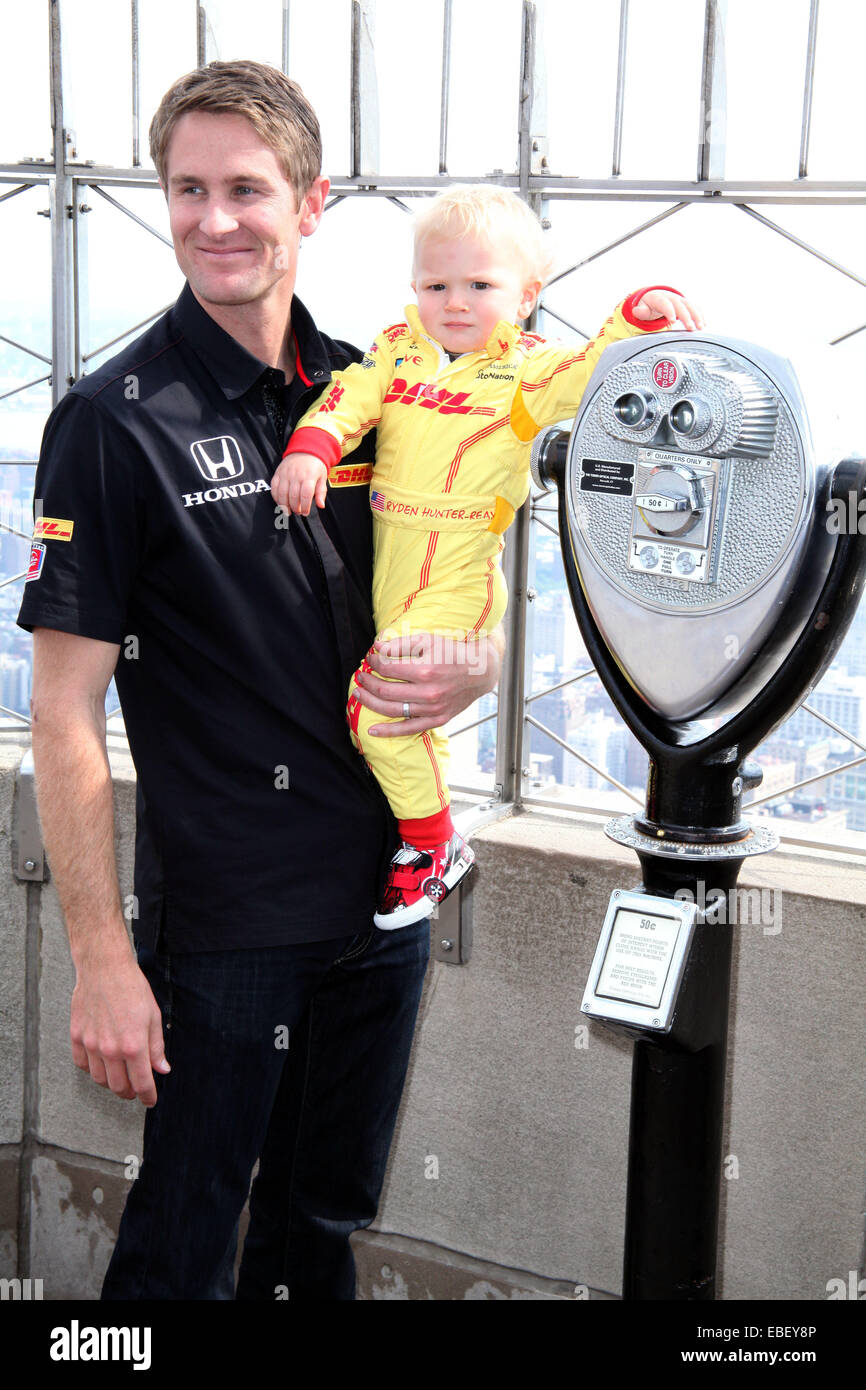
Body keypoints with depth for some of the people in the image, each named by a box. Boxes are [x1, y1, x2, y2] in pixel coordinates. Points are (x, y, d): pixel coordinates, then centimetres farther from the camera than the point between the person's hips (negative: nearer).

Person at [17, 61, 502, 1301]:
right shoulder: (114, 422, -12)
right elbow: (65, 712, -13)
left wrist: (473, 669, -8)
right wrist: (101, 958, -16)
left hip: (386, 895, 5)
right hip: (224, 923, -5)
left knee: (325, 1220, 21)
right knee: (182, 1248, 10)